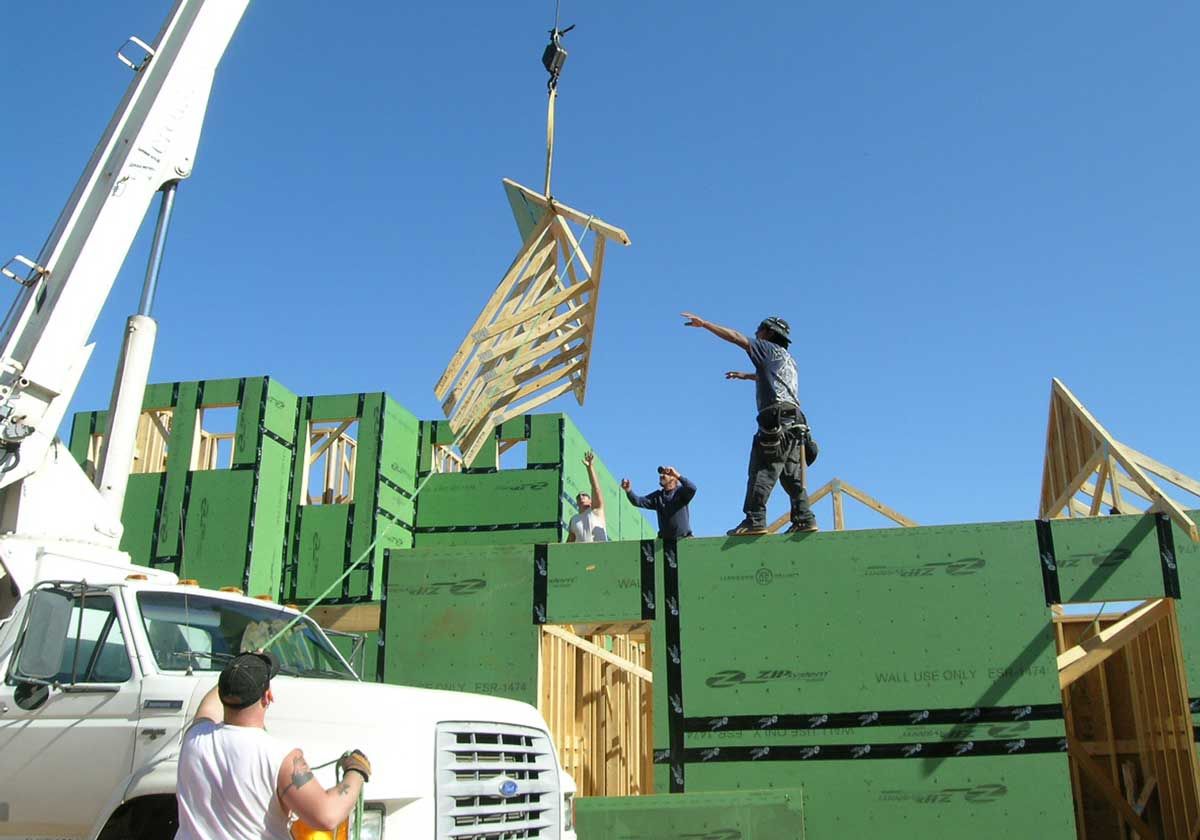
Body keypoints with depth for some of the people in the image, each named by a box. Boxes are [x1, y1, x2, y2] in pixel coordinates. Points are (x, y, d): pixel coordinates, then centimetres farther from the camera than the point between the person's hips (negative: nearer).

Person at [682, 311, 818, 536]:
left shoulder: (769, 348, 7)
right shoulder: (788, 360, 32)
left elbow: (736, 337, -2)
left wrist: (703, 323, 0)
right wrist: (746, 375, 64)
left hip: (777, 415, -9)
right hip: (794, 420, 9)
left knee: (762, 469, -14)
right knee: (792, 476, 8)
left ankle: (755, 520, -20)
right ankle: (804, 519, 3)